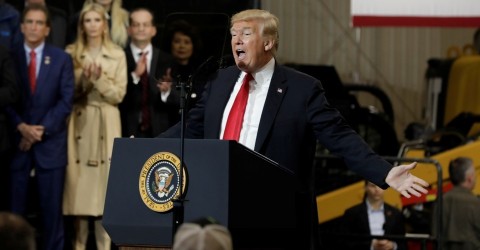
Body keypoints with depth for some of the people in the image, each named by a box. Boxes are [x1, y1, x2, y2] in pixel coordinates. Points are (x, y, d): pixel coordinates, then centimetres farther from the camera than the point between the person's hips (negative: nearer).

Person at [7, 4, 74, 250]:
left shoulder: (62, 59, 6)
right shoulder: (10, 57, 5)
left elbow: (66, 100, 0)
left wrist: (42, 129, -10)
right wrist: (21, 127, -13)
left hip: (50, 142, 0)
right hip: (17, 141, 0)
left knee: (52, 208, 1)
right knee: (14, 208, -1)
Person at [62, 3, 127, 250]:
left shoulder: (117, 55, 4)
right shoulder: (72, 53, 6)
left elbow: (118, 94, 0)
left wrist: (99, 78, -15)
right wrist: (84, 78, -13)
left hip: (106, 125, -1)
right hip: (80, 124, 1)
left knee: (105, 181, -4)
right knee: (79, 183, -2)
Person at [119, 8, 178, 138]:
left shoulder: (166, 61, 8)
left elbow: (177, 101, 4)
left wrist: (167, 91, -17)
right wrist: (134, 75, -18)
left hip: (159, 132, 2)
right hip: (128, 132, -2)